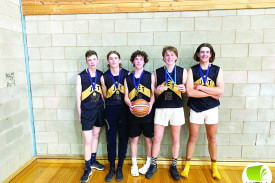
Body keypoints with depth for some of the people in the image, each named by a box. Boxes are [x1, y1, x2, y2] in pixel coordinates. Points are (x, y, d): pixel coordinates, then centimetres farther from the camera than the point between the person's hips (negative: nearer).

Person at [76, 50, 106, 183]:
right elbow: (78, 97, -3)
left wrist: (103, 108, 9)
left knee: (95, 136, 17)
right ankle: (87, 169, 15)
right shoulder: (81, 76, -8)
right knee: (88, 141, -1)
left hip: (99, 110, 4)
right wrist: (79, 114, 0)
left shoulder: (101, 75, 2)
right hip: (86, 112, -4)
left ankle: (93, 161, 36)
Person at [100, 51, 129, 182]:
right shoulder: (104, 76, 3)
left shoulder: (126, 74, 1)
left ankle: (120, 168, 22)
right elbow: (105, 96, 12)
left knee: (123, 139, 6)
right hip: (110, 109, 1)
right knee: (110, 140, 5)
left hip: (123, 109, 0)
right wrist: (103, 85, -2)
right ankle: (112, 168, 21)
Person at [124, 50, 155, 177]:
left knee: (148, 138, 8)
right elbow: (126, 96, 9)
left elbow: (153, 93, 2)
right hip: (133, 113, 2)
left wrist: (151, 103, -17)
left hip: (147, 112, -1)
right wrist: (129, 104, -11)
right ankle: (134, 165, 24)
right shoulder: (128, 78, 10)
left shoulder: (150, 76, 4)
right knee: (134, 138, 8)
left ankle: (148, 163, 27)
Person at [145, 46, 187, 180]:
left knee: (175, 139, 10)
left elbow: (187, 90, 7)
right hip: (161, 108, 0)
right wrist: (157, 90, -11)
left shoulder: (182, 71, 3)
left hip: (177, 108, 0)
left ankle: (173, 166, 28)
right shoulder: (157, 72, 5)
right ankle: (153, 165, 23)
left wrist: (183, 89, -15)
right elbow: (154, 90, 11)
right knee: (157, 138, 3)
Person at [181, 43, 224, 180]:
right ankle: (187, 165, 25)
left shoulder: (217, 70, 2)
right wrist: (211, 93, -13)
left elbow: (220, 90, -12)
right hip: (195, 108, -1)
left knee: (212, 139, 13)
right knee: (192, 138, 8)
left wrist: (200, 87, -15)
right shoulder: (192, 70, -2)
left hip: (211, 108, 1)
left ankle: (214, 167, 32)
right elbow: (190, 92, -15)